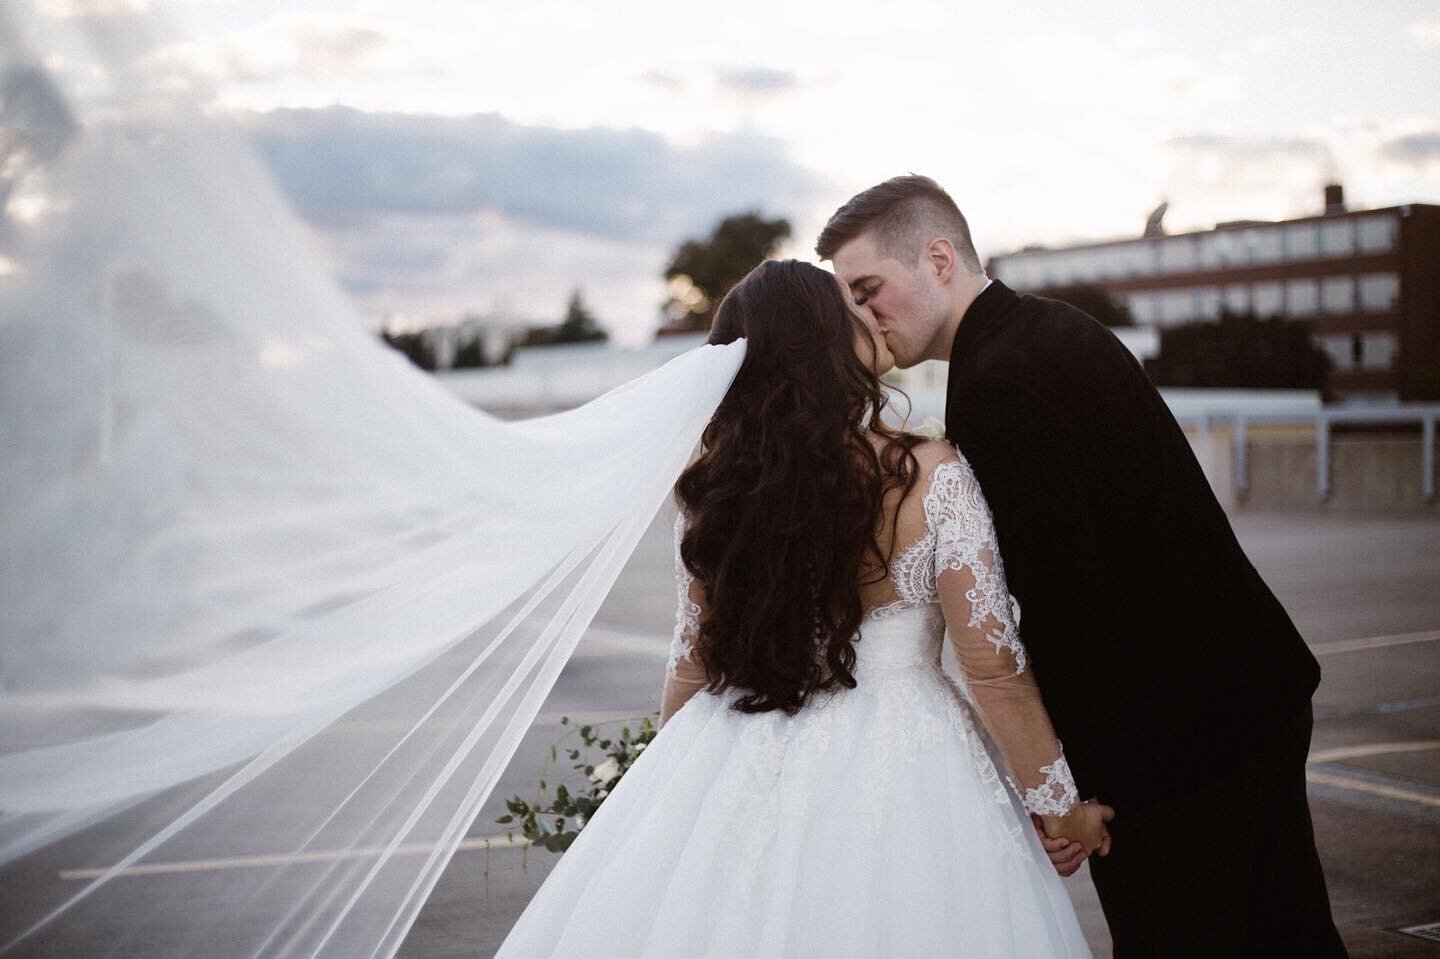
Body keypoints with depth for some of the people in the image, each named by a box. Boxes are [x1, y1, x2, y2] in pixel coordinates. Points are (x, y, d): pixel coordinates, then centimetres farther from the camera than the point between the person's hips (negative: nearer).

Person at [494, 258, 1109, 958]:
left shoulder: (715, 482, -3)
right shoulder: (931, 474, -14)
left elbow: (692, 658, 5)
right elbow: (992, 669, -12)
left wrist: (675, 773, 21)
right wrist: (1060, 805, 0)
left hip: (738, 766, 4)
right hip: (894, 767, -3)